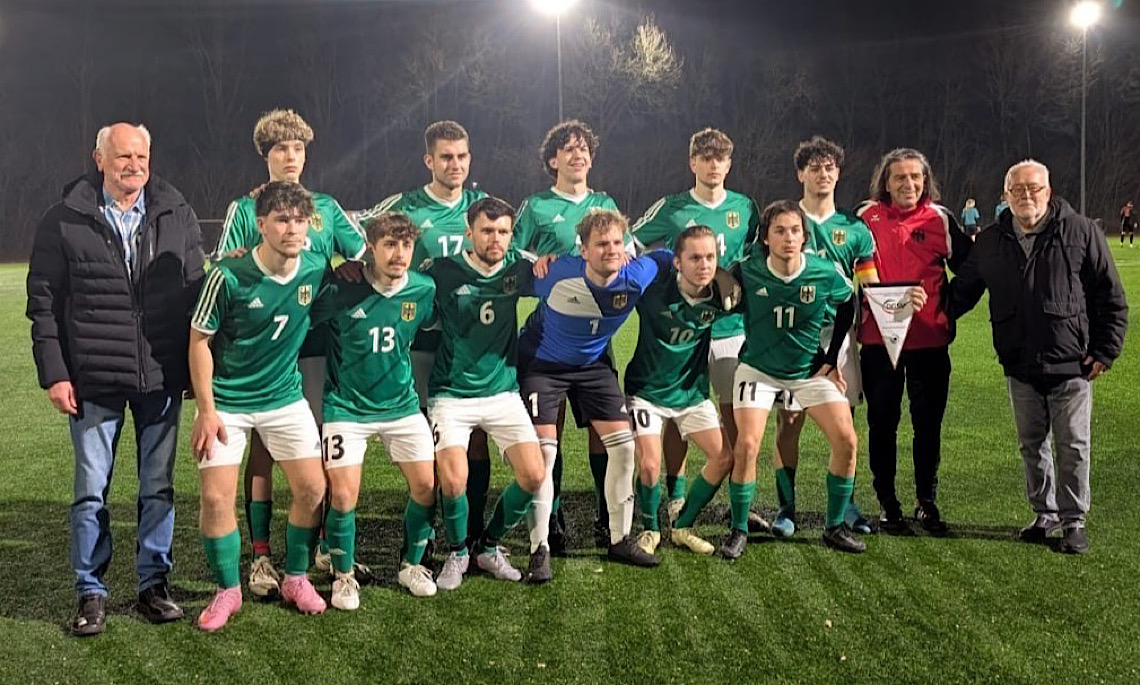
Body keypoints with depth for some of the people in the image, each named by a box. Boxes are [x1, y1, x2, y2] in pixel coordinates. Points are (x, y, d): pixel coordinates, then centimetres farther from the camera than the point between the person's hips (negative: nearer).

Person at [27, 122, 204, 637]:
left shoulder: (177, 217, 7)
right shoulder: (64, 222, 0)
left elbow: (196, 292, 10)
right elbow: (43, 302, 1)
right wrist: (54, 373, -5)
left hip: (162, 379, 2)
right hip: (93, 380, -2)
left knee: (158, 487, 9)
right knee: (91, 490, 4)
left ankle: (154, 584, 21)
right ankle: (91, 592, 16)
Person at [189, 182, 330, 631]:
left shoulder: (316, 270, -9)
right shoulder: (229, 276, -19)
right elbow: (199, 341, -11)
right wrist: (206, 410, -14)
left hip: (286, 397, 3)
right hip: (227, 402, -3)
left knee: (312, 489, 1)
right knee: (216, 497, -7)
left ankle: (296, 579, 21)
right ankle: (228, 590, 12)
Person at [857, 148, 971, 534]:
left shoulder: (940, 219, 2)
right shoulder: (866, 218, 1)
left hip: (929, 339, 0)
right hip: (877, 339, 0)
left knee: (928, 423, 7)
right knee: (882, 423, 6)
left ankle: (927, 502, 22)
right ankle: (887, 505, 18)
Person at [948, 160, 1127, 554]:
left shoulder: (1080, 233, -3)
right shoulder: (991, 243, 7)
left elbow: (1110, 297, 0)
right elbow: (961, 292, 18)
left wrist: (1105, 351, -4)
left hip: (1071, 364, -4)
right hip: (1020, 367, 4)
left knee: (1073, 446, 2)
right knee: (1032, 445, 14)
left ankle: (1074, 522, 14)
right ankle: (1045, 513, 28)